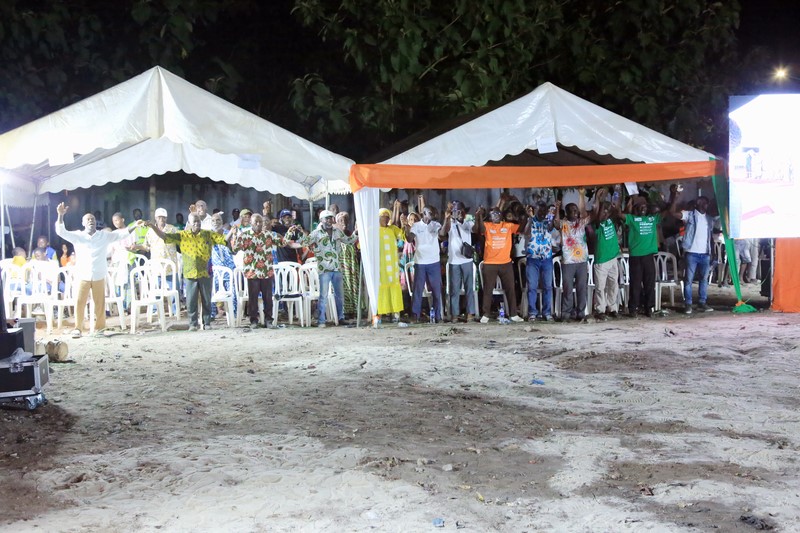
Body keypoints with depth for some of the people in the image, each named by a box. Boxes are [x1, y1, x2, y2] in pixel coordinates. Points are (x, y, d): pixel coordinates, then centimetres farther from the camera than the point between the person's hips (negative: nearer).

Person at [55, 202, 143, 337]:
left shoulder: (104, 235, 6)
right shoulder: (77, 236, 5)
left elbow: (122, 233, 0)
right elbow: (61, 232, -4)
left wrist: (134, 226, -15)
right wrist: (61, 215, -18)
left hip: (99, 276, 0)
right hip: (83, 276, 0)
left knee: (100, 302, 4)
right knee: (79, 302, -2)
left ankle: (100, 328, 14)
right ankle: (78, 328, 5)